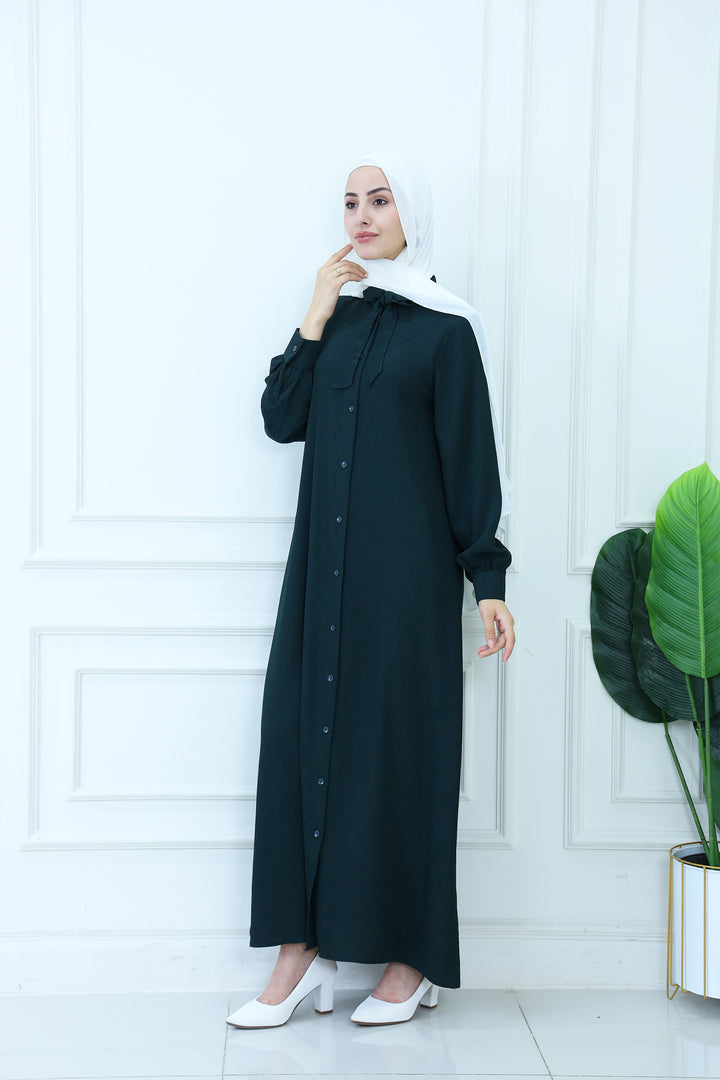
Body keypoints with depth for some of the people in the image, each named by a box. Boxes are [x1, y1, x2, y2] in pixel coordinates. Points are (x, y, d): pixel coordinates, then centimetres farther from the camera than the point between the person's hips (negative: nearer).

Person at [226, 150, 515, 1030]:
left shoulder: (446, 326, -2)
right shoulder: (336, 313, 14)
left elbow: (472, 457, -5)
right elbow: (282, 419, 5)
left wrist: (487, 580, -8)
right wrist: (316, 317, -1)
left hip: (405, 566, -5)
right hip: (322, 561, 5)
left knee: (398, 742, -2)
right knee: (301, 733, 1)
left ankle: (413, 956, 10)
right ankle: (302, 950, 7)